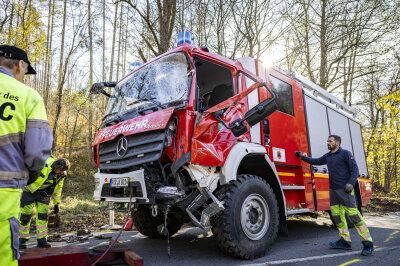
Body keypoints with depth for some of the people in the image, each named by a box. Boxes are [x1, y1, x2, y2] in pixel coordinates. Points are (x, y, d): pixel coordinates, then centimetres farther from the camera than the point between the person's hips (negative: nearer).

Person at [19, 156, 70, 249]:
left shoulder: (61, 174, -8)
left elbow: (58, 187, 6)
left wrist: (57, 203, 9)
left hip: (43, 192, 5)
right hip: (29, 189, -4)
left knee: (43, 214, -2)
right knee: (25, 214, -2)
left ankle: (42, 240, 6)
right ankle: (22, 239, 15)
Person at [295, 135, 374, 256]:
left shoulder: (345, 153, -4)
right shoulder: (327, 156, 15)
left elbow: (354, 169, -7)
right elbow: (316, 161, 28)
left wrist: (350, 183, -19)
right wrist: (302, 156, 24)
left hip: (344, 190, -7)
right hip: (333, 190, 7)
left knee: (354, 215, -9)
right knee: (337, 216, 6)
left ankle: (368, 244, -1)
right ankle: (345, 241, 15)